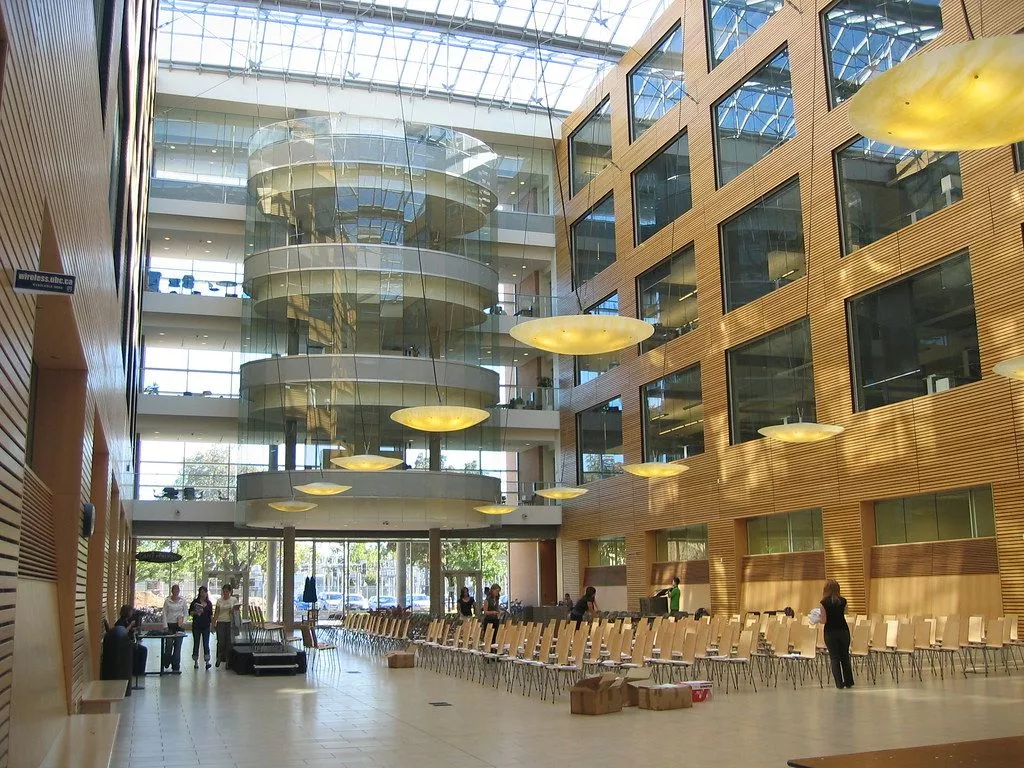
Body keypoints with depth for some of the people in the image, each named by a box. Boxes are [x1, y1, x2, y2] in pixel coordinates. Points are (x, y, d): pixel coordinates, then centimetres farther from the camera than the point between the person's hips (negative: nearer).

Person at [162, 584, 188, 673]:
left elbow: (186, 612, 10)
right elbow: (164, 614, 0)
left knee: (178, 646, -2)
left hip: (180, 625, 1)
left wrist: (183, 621, -6)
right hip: (170, 624, -1)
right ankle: (166, 662, 30)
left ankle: (176, 667, 2)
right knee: (168, 645, 0)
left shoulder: (182, 600, 4)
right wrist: (165, 626, -7)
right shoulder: (167, 601, -1)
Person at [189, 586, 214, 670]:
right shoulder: (195, 602, 0)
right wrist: (196, 612, -20)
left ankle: (207, 662, -9)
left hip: (206, 626, 2)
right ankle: (196, 661, 16)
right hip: (196, 626, -2)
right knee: (196, 644, 5)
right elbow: (190, 612, -1)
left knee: (206, 644, -4)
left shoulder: (209, 603, 9)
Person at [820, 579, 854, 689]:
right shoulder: (843, 601, -2)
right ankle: (849, 682, 22)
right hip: (843, 630, 3)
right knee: (845, 656, 16)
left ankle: (839, 683, 5)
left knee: (834, 658, 5)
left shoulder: (824, 602, -13)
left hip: (830, 632, -3)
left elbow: (824, 621, -12)